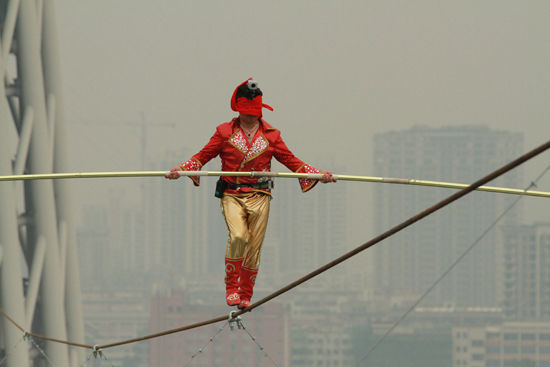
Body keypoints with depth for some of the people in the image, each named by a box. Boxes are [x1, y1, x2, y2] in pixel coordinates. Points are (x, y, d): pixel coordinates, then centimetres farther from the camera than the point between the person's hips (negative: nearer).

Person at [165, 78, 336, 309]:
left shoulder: (271, 135, 10)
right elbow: (204, 156, 6)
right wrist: (181, 169, -10)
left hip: (259, 197, 2)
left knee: (254, 246, -1)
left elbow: (290, 160, 14)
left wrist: (317, 174, 4)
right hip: (232, 195, -2)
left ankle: (246, 295, 12)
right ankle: (231, 287, -11)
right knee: (238, 237, -24)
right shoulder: (224, 132, 6)